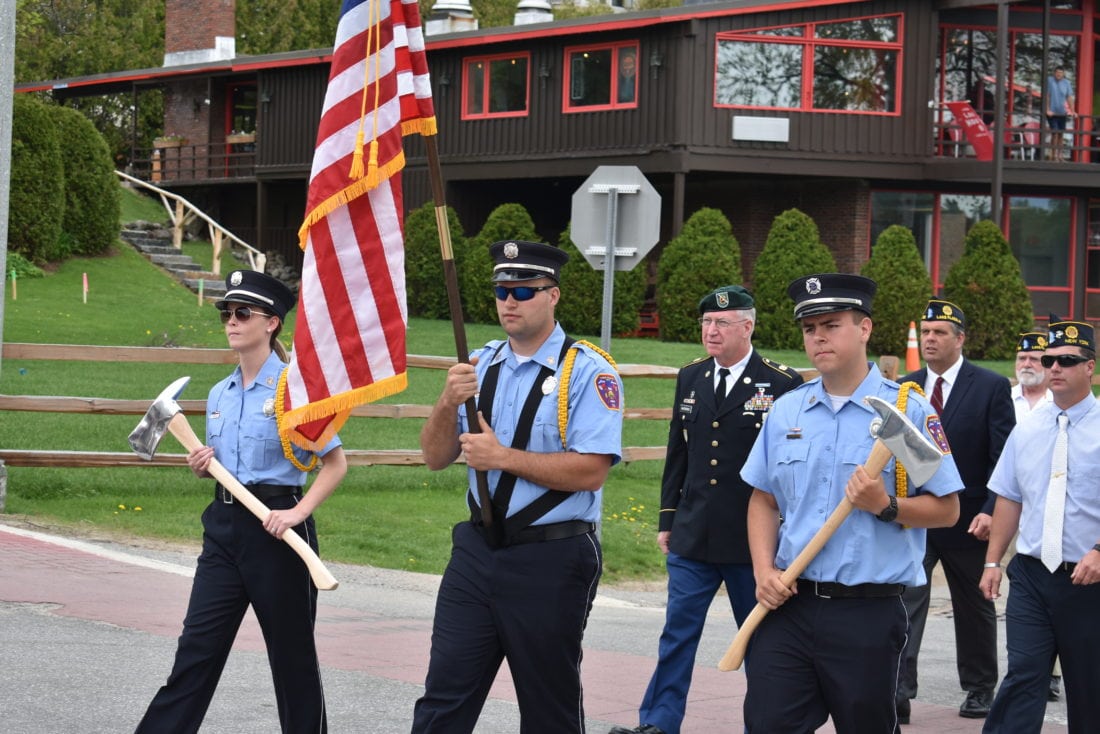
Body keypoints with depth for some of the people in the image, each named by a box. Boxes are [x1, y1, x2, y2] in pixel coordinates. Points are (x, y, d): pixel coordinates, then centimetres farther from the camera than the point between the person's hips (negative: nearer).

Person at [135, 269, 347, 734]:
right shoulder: (220, 395, 11)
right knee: (197, 649, 2)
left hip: (274, 529, -6)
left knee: (292, 653, 5)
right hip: (224, 526, 6)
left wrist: (297, 513, -20)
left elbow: (335, 464, -9)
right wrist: (203, 467, 1)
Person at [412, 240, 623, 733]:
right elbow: (435, 457, 8)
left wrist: (504, 458, -19)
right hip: (477, 549, 5)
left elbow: (591, 471, -19)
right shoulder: (479, 367, 10)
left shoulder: (586, 372, -10)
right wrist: (448, 404, -11)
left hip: (551, 562, -5)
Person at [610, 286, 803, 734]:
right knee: (678, 632, 3)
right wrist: (667, 520, 12)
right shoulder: (690, 379, 9)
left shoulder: (783, 385, -7)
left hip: (754, 541, -4)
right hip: (692, 538, 4)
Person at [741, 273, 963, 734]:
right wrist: (764, 571, 1)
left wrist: (885, 506, -19)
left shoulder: (907, 411, -3)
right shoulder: (786, 411, 10)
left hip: (867, 613, -3)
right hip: (787, 606, 3)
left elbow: (945, 509, -1)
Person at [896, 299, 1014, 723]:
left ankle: (980, 689, 28)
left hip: (968, 521, -2)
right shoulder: (905, 389, 6)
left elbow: (1005, 459, -7)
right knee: (904, 602, -12)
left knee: (974, 609, 13)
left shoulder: (992, 387, -5)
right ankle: (898, 691, -17)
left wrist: (992, 512, -17)